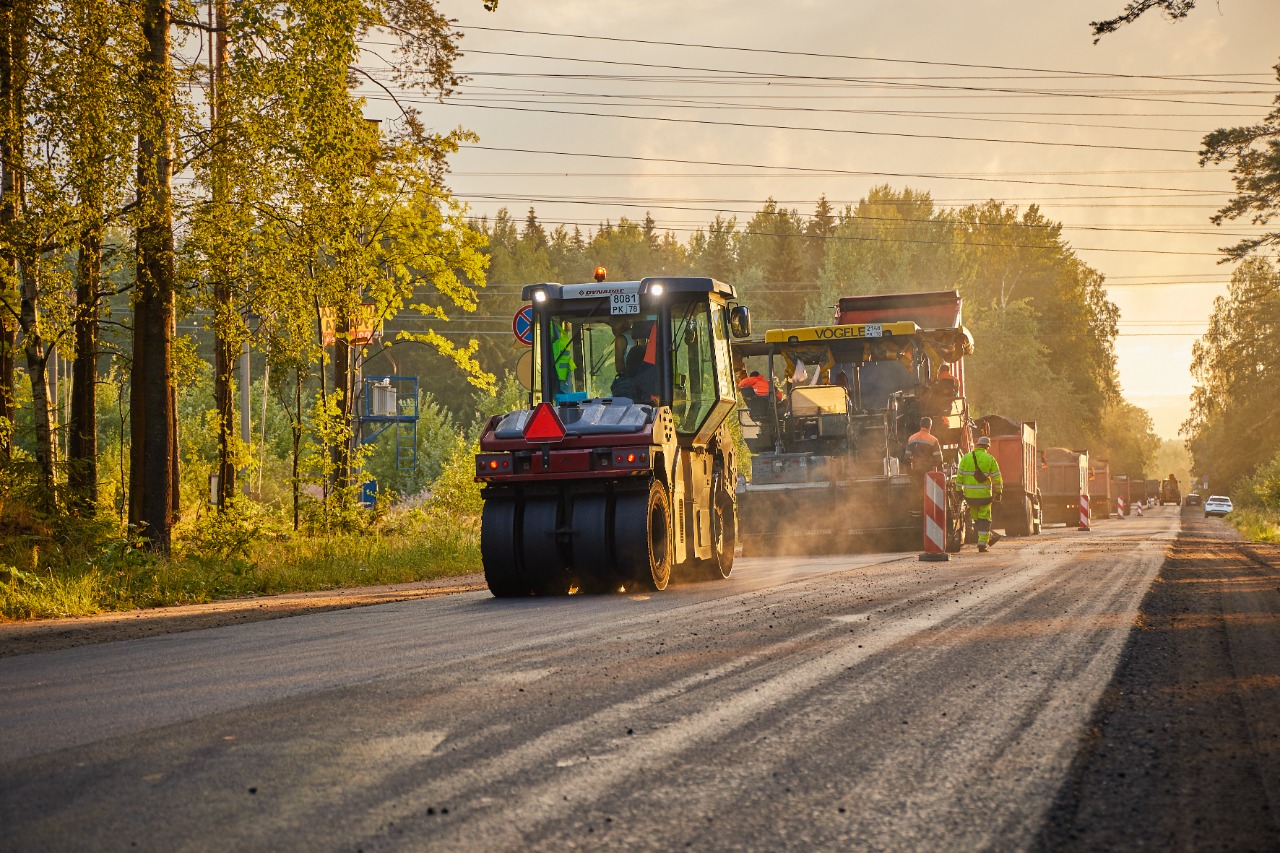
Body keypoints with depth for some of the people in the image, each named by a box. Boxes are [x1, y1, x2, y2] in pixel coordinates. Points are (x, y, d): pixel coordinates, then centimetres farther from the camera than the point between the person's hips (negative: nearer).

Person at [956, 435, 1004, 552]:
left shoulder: (966, 457, 2)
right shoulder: (990, 459, -3)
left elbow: (959, 476, 1)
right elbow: (997, 477, -2)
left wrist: (959, 490, 7)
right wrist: (998, 492, 8)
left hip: (969, 494, 2)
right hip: (984, 494, -2)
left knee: (976, 518, 19)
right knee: (984, 519, 5)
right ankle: (982, 544, -1)